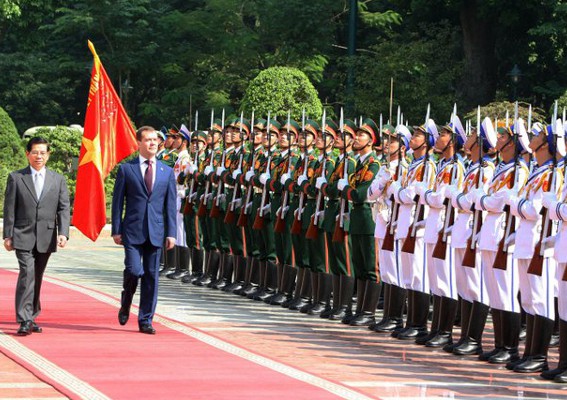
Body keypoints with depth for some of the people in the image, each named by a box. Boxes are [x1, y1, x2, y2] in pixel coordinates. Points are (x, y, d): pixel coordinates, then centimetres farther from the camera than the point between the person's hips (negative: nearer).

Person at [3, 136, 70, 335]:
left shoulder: (58, 179, 9)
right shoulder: (15, 178, 3)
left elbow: (63, 208, 4)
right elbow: (9, 209, 3)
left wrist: (63, 233, -9)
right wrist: (8, 236, -2)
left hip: (46, 238, 3)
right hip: (23, 237, -3)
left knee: (37, 278, 10)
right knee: (27, 274, -15)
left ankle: (31, 317, 22)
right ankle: (25, 320, -17)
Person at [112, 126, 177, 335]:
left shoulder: (167, 172, 10)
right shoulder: (126, 169, 3)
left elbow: (171, 205, 9)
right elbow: (117, 201, 3)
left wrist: (171, 233, 2)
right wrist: (116, 230, -3)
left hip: (155, 232, 3)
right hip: (133, 231, -3)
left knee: (151, 276, 3)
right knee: (134, 270, -14)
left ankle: (145, 321, 10)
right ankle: (125, 304, 17)